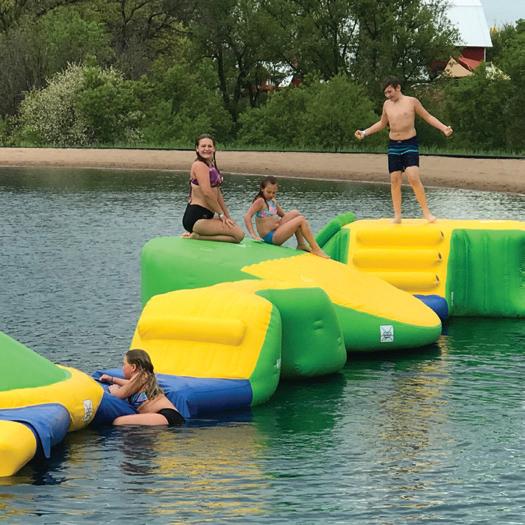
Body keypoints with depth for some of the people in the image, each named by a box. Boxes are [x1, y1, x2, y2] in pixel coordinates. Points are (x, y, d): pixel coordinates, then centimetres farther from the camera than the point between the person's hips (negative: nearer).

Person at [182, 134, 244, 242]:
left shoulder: (212, 165, 17)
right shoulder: (199, 165, -12)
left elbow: (217, 193, 20)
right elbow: (207, 193, -20)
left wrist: (227, 216, 17)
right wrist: (221, 214, -12)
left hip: (206, 216, 10)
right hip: (196, 217, -10)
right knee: (239, 235, -14)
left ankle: (197, 235, 6)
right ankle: (196, 236, -10)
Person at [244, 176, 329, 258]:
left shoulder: (273, 201, 15)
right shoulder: (260, 201, -12)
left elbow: (283, 214, 27)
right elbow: (247, 217, -23)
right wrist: (254, 235, -31)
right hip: (270, 237, -9)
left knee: (295, 213, 10)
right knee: (301, 220, -12)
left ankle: (301, 244, 8)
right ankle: (316, 249, -11)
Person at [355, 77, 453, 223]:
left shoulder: (411, 102, -4)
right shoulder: (387, 104, 9)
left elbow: (428, 117, 2)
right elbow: (382, 123, 24)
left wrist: (443, 128, -9)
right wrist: (365, 132, 17)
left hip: (410, 144, -4)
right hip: (393, 146, 4)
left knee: (413, 178, -17)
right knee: (395, 181, 1)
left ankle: (426, 212, -9)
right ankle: (397, 215, 9)